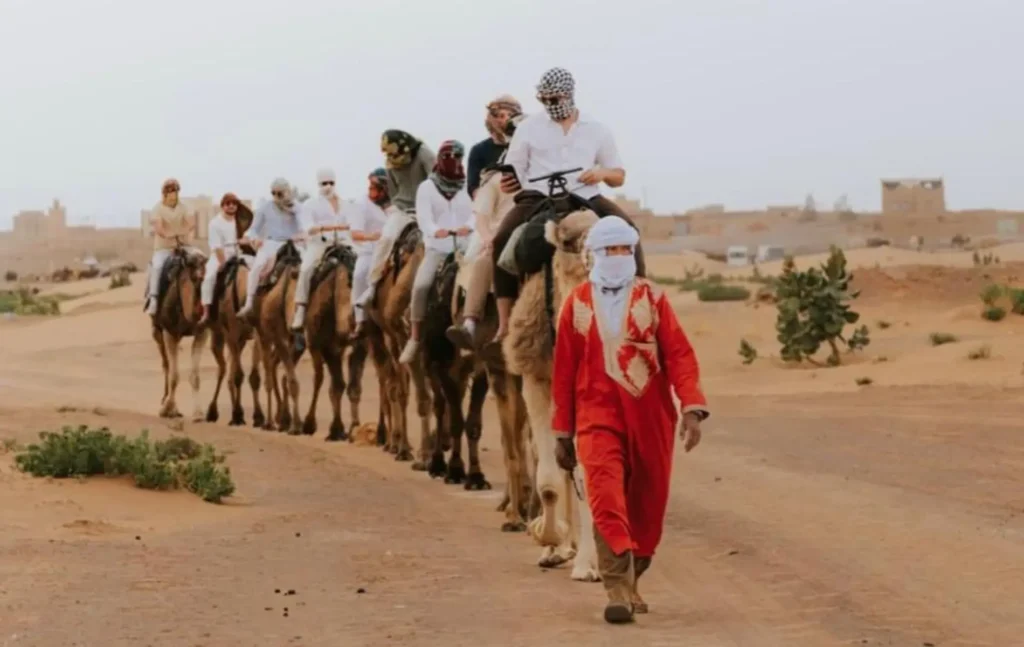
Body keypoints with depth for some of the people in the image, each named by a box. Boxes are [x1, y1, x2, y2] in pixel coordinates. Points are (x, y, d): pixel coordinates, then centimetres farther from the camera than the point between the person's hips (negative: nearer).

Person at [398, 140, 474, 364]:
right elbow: (423, 216, -8)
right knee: (420, 285, -24)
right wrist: (435, 231, -32)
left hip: (465, 248, 1)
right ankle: (415, 337, -14)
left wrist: (468, 226, -30)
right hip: (436, 248, -1)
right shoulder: (426, 187, 8)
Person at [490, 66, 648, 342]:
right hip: (539, 198, -1)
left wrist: (603, 173, -6)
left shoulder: (597, 130, 14)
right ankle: (505, 323, -23)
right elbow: (513, 174, 13)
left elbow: (619, 176, 18)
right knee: (503, 239, -27)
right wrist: (509, 182, -12)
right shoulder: (528, 128, 12)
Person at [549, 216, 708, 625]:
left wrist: (692, 407, -16)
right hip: (598, 418, -1)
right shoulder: (577, 303, 4)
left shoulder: (652, 298, 3)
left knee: (647, 503, 9)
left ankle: (631, 580, 28)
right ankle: (618, 589, -20)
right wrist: (562, 432, 8)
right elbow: (563, 369, 7)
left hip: (650, 418, 1)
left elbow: (679, 354, -3)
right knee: (606, 498, -18)